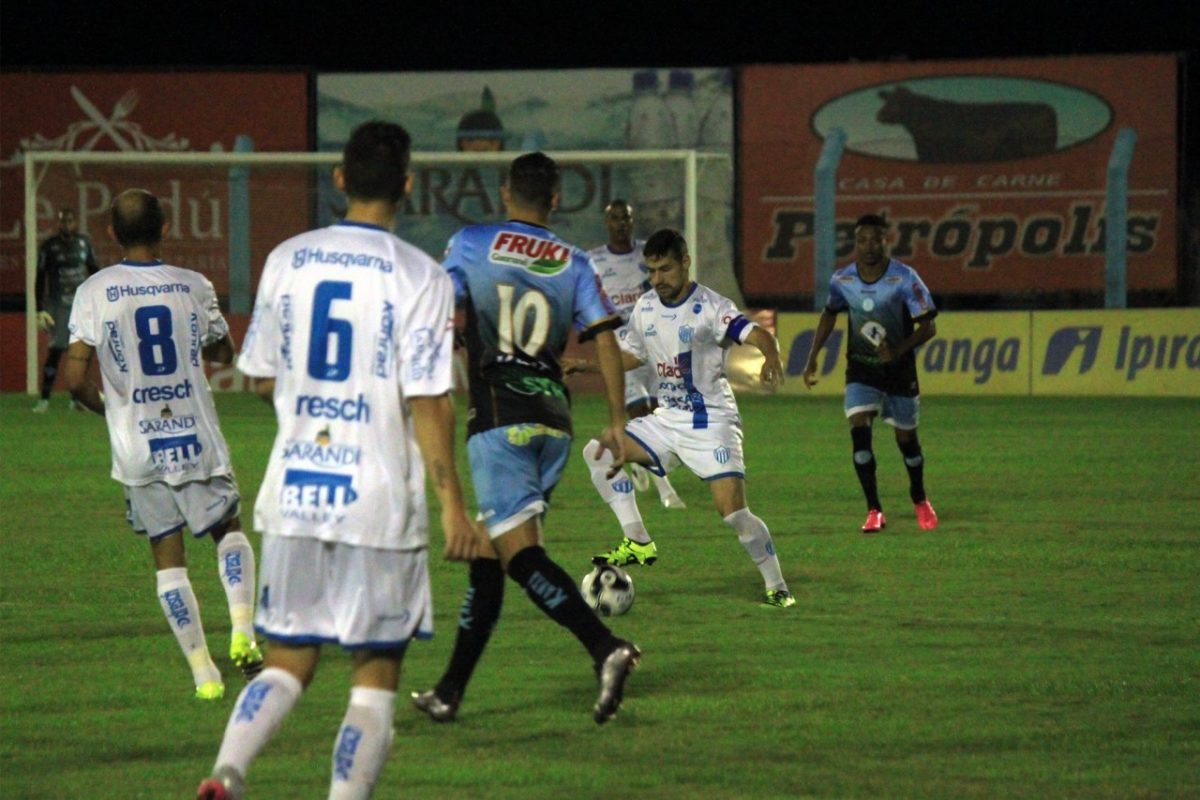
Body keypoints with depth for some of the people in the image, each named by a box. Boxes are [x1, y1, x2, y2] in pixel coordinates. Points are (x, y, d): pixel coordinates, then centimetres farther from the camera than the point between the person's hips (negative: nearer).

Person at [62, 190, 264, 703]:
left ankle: (203, 673, 6)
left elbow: (74, 379, -11)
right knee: (229, 532, 20)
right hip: (197, 440, 0)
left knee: (168, 559, 9)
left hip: (138, 448, 0)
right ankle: (242, 630, -3)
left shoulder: (93, 293, -8)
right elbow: (223, 353, 14)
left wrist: (103, 407, 9)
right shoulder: (194, 287, -3)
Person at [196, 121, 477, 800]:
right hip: (380, 502, -4)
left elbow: (263, 379, 10)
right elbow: (427, 402, -12)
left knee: (288, 663, 12)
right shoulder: (421, 277, -8)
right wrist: (453, 505, -7)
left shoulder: (287, 260, 4)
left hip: (294, 494, 4)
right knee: (375, 679, 7)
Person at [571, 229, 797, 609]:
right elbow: (632, 354, 22)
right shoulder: (645, 307, 6)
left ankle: (777, 588, -2)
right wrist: (589, 365, 9)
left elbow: (758, 335, -27)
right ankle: (638, 544, -3)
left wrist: (771, 359, -49)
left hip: (712, 423, -7)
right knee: (597, 452, -5)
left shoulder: (710, 307, -14)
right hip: (666, 419, 7)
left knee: (734, 511, -17)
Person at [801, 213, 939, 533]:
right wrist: (812, 359, 11)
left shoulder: (904, 279, -18)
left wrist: (898, 351, -31)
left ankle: (920, 501, 35)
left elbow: (928, 327, -16)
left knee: (906, 439, 8)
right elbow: (829, 314, 12)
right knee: (859, 429, -17)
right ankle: (874, 510, -11)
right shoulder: (842, 279, -8)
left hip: (899, 369, -2)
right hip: (861, 369, 2)